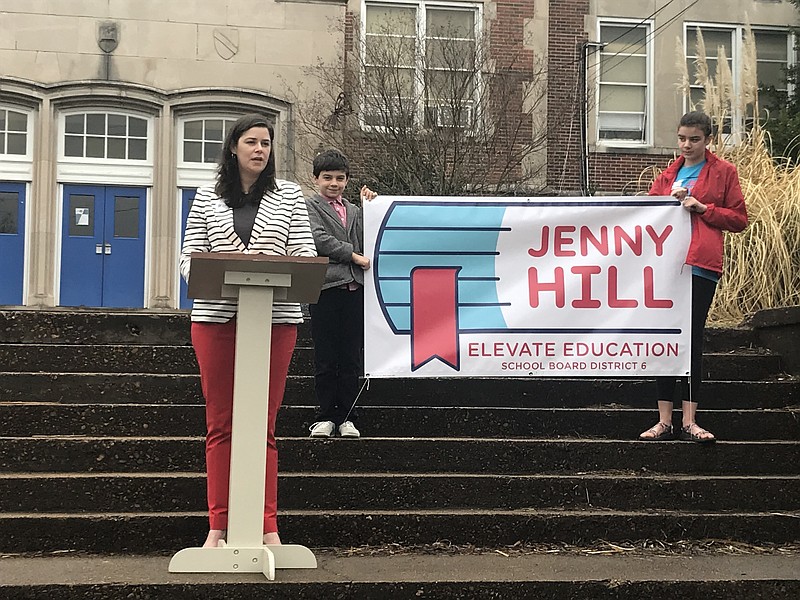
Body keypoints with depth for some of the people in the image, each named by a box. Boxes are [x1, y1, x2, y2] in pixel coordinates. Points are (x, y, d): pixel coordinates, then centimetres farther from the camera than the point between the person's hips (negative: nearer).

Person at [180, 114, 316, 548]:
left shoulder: (289, 196, 10)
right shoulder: (207, 198, 11)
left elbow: (305, 253, 5)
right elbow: (189, 255, 7)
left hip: (275, 317, 0)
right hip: (217, 316, 0)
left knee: (264, 425, 2)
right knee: (219, 424, 3)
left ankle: (268, 526, 6)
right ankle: (218, 526, 7)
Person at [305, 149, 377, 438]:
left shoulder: (354, 210, 22)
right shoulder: (309, 206, 6)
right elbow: (320, 239, -8)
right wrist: (353, 255, -6)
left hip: (354, 290, 4)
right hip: (326, 289, -4)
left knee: (351, 360, 5)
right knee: (325, 359, 0)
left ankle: (346, 417, 11)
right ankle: (325, 417, 8)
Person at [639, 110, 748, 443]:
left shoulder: (723, 171, 9)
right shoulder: (668, 175, 20)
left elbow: (739, 219, 5)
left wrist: (703, 207, -6)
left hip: (701, 264, -4)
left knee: (691, 338, -6)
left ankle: (689, 421, -3)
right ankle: (665, 420, 3)